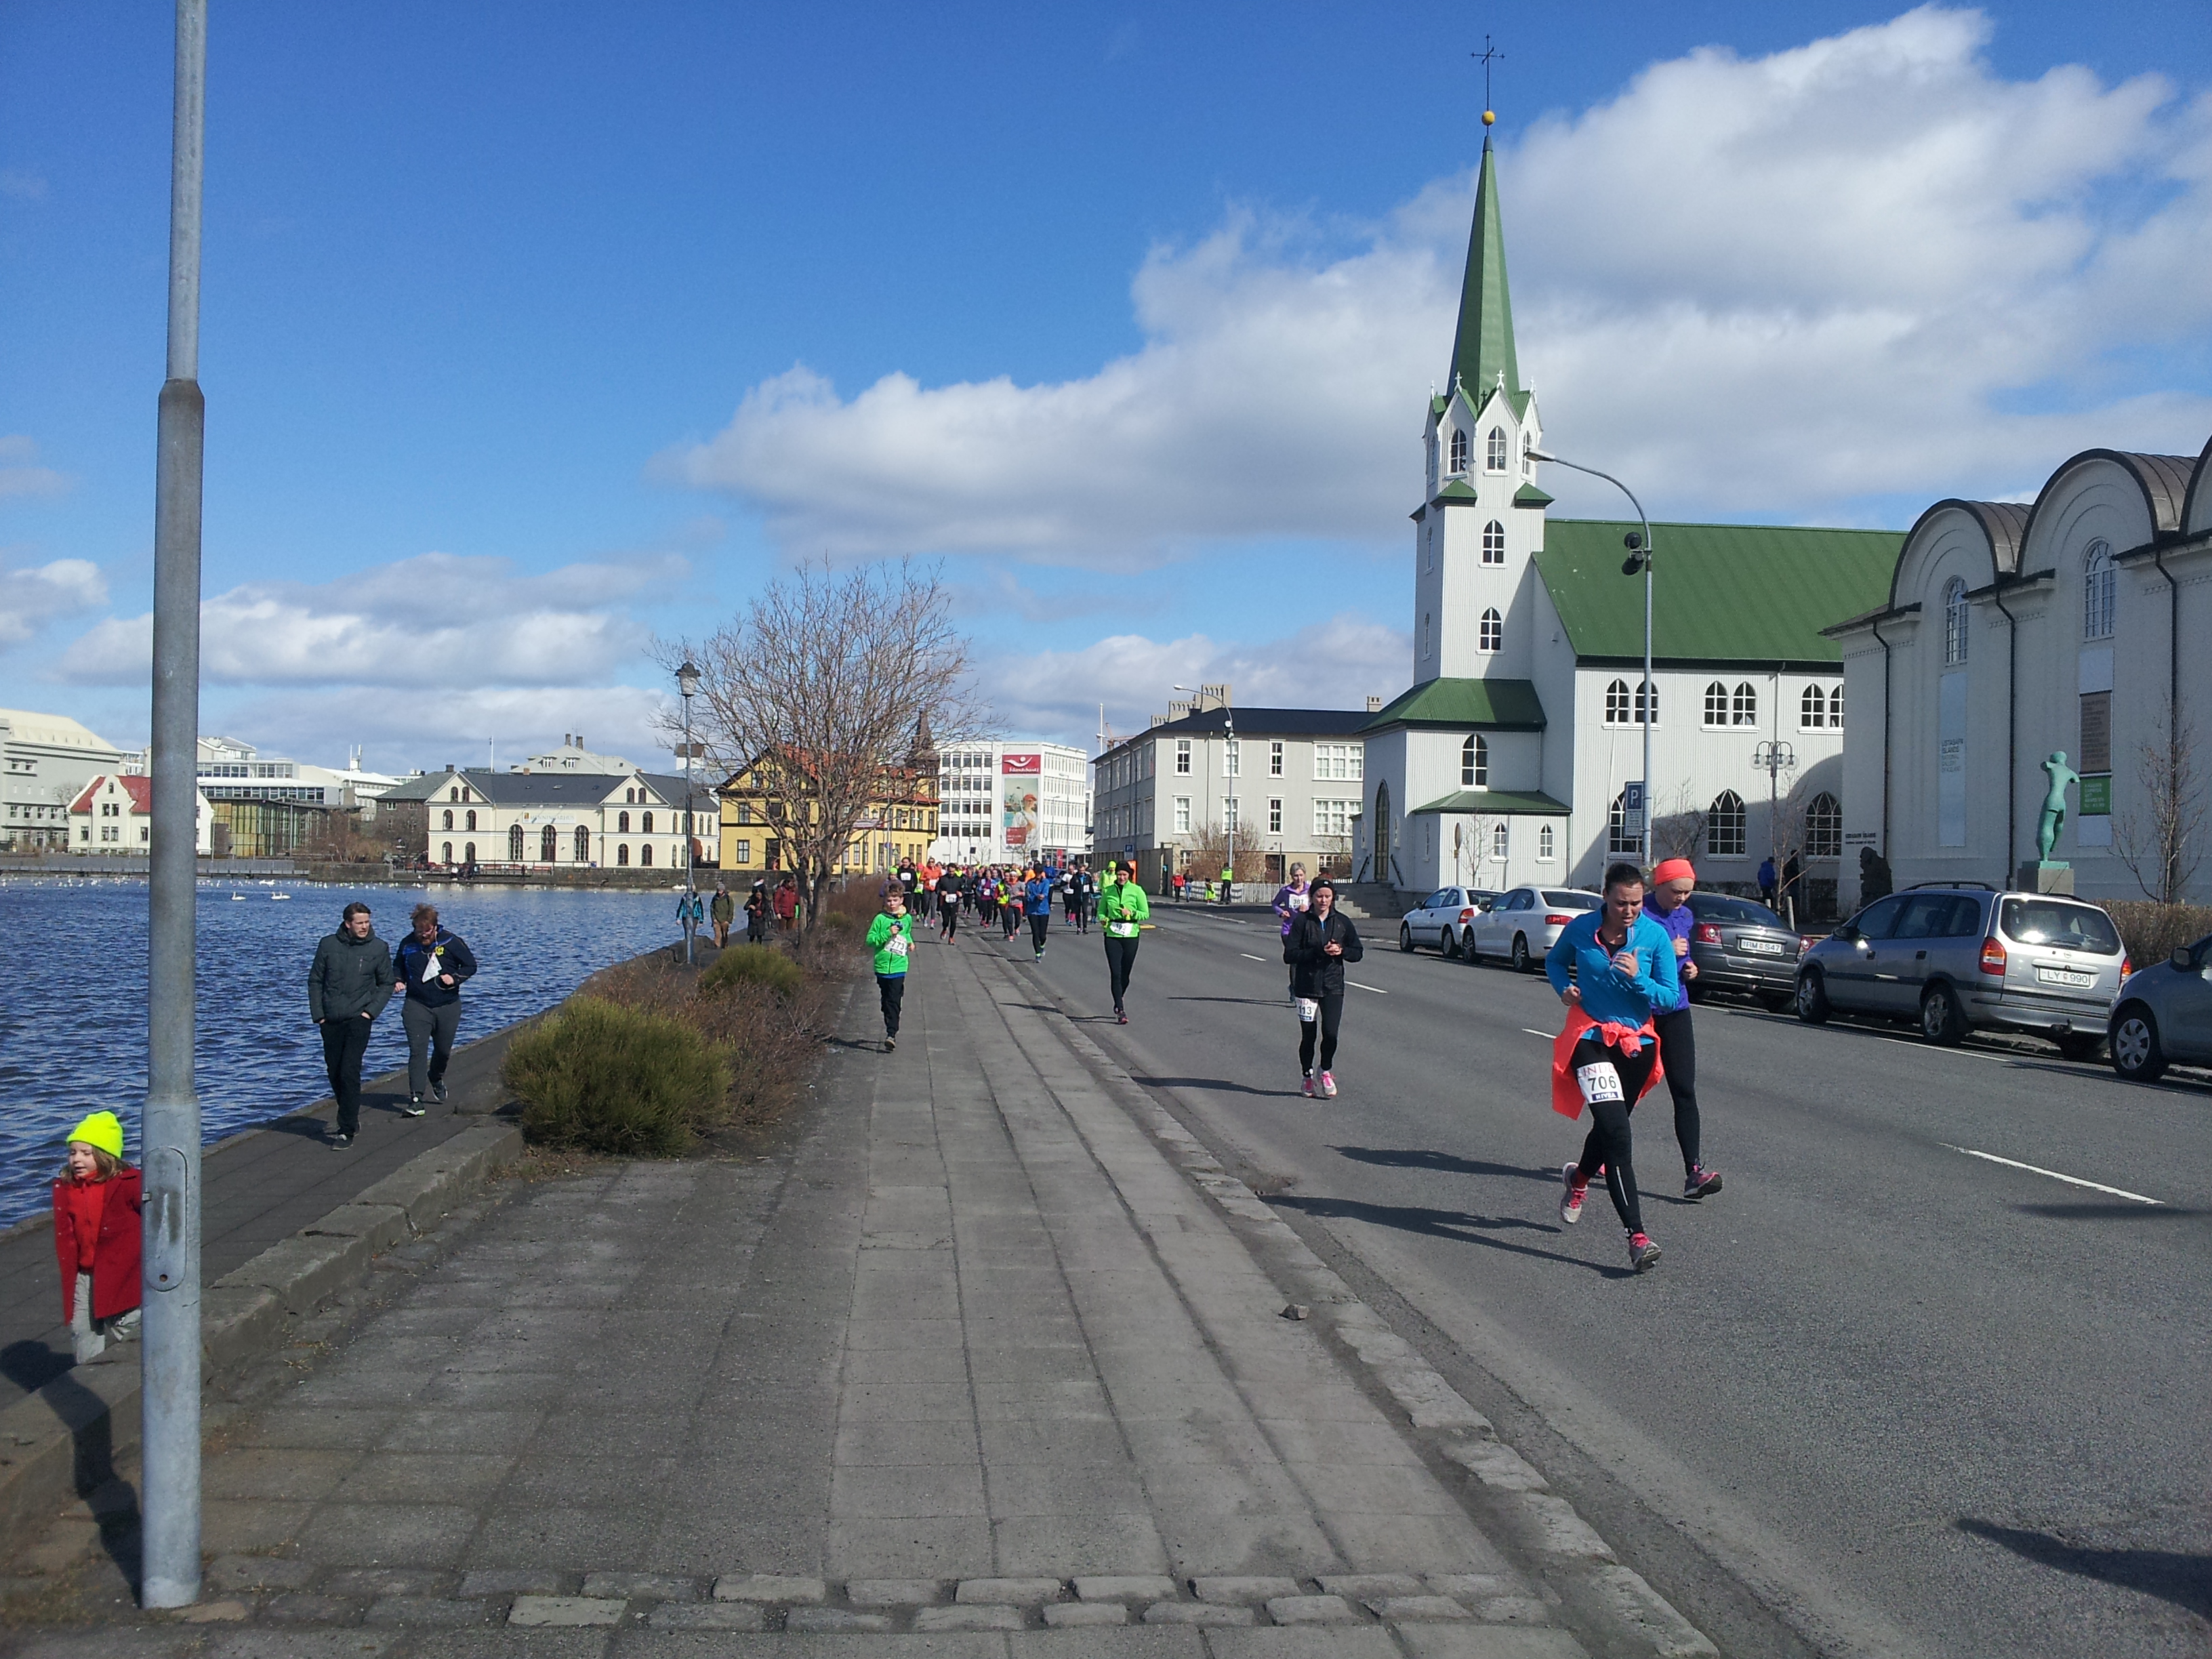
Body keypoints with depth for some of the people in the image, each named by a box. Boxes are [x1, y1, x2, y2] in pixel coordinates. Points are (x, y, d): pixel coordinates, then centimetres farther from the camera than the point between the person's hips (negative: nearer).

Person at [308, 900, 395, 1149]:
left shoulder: (379, 948, 0)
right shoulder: (329, 945, 2)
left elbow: (386, 985, 8)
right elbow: (315, 981, 9)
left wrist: (371, 1011, -5)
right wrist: (318, 1014, 1)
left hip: (358, 1019, -3)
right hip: (331, 1021, 3)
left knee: (349, 1072, -13)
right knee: (334, 1073, 10)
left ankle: (347, 1130, -10)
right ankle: (352, 1118, 31)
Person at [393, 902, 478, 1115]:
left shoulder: (451, 942, -6)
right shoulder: (408, 944, 1)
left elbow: (471, 965, 0)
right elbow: (398, 966, 19)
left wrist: (454, 978, -17)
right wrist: (398, 981, -2)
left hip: (448, 1007, 0)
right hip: (417, 1006, 0)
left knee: (444, 1050, 14)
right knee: (417, 1051, -14)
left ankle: (436, 1078, 47)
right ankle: (415, 1099, -17)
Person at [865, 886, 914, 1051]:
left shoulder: (907, 919, 7)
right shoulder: (881, 919, -3)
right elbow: (870, 940, -7)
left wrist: (910, 942, 8)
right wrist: (887, 934, -18)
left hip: (899, 967, 0)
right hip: (882, 966, 0)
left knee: (894, 1001, -11)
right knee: (886, 1001, 11)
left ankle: (892, 1034, -17)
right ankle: (891, 1031, 26)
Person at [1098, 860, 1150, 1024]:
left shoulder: (1136, 890, -1)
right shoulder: (1108, 890, 5)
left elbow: (1146, 913, 1)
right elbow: (1101, 911, 14)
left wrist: (1132, 913, -16)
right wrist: (1103, 919, -8)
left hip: (1130, 935, 0)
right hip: (1112, 935, 0)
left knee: (1125, 974, 8)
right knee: (1115, 973, -10)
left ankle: (1118, 1003, 34)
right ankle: (1120, 1011, -10)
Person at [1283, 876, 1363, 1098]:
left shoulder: (1342, 921, 5)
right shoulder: (1302, 921, -3)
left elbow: (1358, 952, 10)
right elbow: (1289, 955, -9)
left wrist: (1341, 951, -10)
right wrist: (1318, 952, -18)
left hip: (1333, 986, 1)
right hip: (1307, 985, -1)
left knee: (1330, 1033, -10)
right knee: (1308, 1035, 3)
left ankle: (1326, 1071, 16)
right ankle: (1308, 1076, 24)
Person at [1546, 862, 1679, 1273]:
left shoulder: (1655, 936, -6)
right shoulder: (1580, 929, -6)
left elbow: (1671, 997, -6)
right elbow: (1555, 960, 15)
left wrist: (1638, 978, -23)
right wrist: (1564, 987, -4)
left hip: (1637, 1042, 3)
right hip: (1591, 1038, -3)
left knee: (1610, 1127, 19)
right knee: (1616, 1132, -18)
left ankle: (1578, 1178, 54)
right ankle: (1637, 1236, -23)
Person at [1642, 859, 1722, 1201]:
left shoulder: (1685, 916, 10)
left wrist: (1689, 968, 4)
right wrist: (1666, 952, -20)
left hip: (1675, 1011, 5)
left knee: (1684, 1091, -6)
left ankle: (1693, 1172, -11)